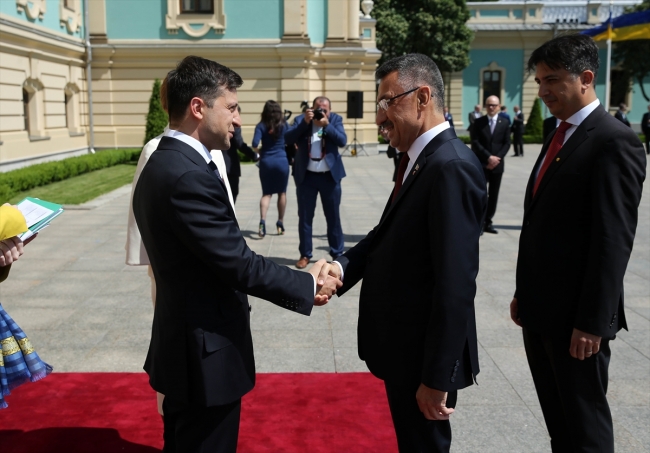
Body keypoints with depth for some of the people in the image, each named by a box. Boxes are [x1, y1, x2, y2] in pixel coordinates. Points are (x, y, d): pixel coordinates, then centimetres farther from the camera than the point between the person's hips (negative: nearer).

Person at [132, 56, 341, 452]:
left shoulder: (166, 163, 8)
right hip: (206, 352, -10)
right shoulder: (186, 176, -25)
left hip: (189, 345, 10)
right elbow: (238, 263, -23)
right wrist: (308, 285, -10)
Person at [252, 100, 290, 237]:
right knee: (282, 192, 13)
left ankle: (262, 220, -14)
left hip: (266, 162, 0)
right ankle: (280, 222, 19)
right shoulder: (283, 125, 0)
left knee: (266, 193, 6)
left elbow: (255, 144, -12)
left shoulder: (261, 126, -3)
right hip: (281, 161, 0)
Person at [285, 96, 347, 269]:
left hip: (330, 176, 0)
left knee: (333, 216, 9)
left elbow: (342, 141, -12)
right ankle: (305, 254, 17)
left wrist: (326, 124, -21)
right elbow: (288, 138, -13)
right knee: (305, 217, 6)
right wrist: (305, 122, -22)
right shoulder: (301, 119, -1)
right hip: (306, 176, 0)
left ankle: (337, 252, 21)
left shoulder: (335, 119, 0)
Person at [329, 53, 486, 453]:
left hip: (425, 352, -9)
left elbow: (456, 284, -27)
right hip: (406, 344, 9)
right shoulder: (420, 159, 8)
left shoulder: (451, 166, -24)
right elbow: (389, 233, 9)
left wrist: (437, 377, -24)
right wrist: (343, 266, -10)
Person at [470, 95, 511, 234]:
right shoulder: (478, 122, 3)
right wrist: (488, 157, -15)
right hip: (481, 164, -2)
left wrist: (496, 158, -11)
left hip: (497, 164, 2)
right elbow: (475, 143, -6)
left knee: (493, 195, 5)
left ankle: (488, 222, 12)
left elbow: (507, 143, 3)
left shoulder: (505, 123, 8)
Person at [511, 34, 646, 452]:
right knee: (557, 419, 18)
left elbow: (614, 240, -19)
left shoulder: (614, 142, -15)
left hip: (576, 315, -8)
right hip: (541, 309, 8)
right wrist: (524, 293, 16)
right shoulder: (560, 136, 13)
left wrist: (592, 321, -20)